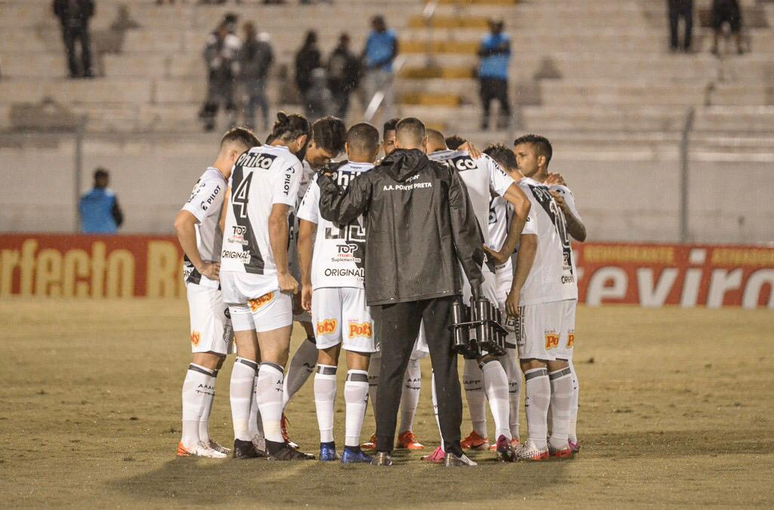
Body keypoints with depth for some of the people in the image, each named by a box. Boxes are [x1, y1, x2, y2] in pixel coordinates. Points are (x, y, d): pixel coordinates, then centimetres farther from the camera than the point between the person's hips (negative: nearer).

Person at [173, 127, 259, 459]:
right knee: (207, 357, -10)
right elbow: (182, 222, -27)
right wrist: (201, 266, -20)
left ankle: (201, 436, 14)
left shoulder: (218, 184, 18)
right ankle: (191, 439, -11)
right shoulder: (214, 185, -14)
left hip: (220, 282, 10)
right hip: (208, 282, -10)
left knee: (214, 357, 11)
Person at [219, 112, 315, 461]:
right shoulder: (288, 164, -6)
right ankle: (274, 442, -10)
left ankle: (242, 440, 6)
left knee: (246, 357, 9)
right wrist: (283, 272, -12)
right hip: (263, 272, -8)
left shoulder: (244, 159, 17)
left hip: (231, 265, 8)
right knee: (274, 357, -6)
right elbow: (276, 221, -16)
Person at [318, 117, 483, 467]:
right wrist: (474, 275, 9)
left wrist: (325, 184, 20)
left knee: (391, 367, 5)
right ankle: (452, 449, -2)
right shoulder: (444, 177, 3)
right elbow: (465, 229, 1)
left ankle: (384, 450, 2)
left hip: (394, 288, 1)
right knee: (445, 366, 2)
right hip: (439, 284, -1)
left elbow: (336, 210, 0)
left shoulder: (375, 179, 3)